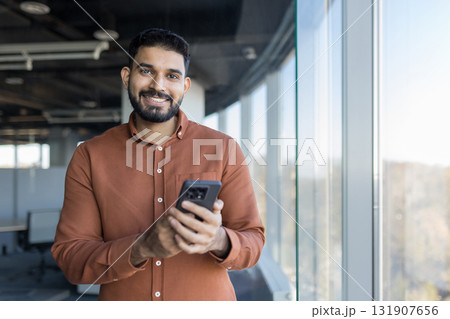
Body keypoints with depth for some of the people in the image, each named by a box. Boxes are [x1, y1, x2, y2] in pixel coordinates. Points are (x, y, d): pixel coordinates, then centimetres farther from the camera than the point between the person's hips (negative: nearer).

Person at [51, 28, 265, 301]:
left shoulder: (223, 149, -7)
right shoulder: (89, 157, -5)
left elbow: (253, 242, -6)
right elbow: (69, 256, -8)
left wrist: (218, 241, -28)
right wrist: (143, 248, -25)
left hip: (209, 298, 0)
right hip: (121, 300, 1)